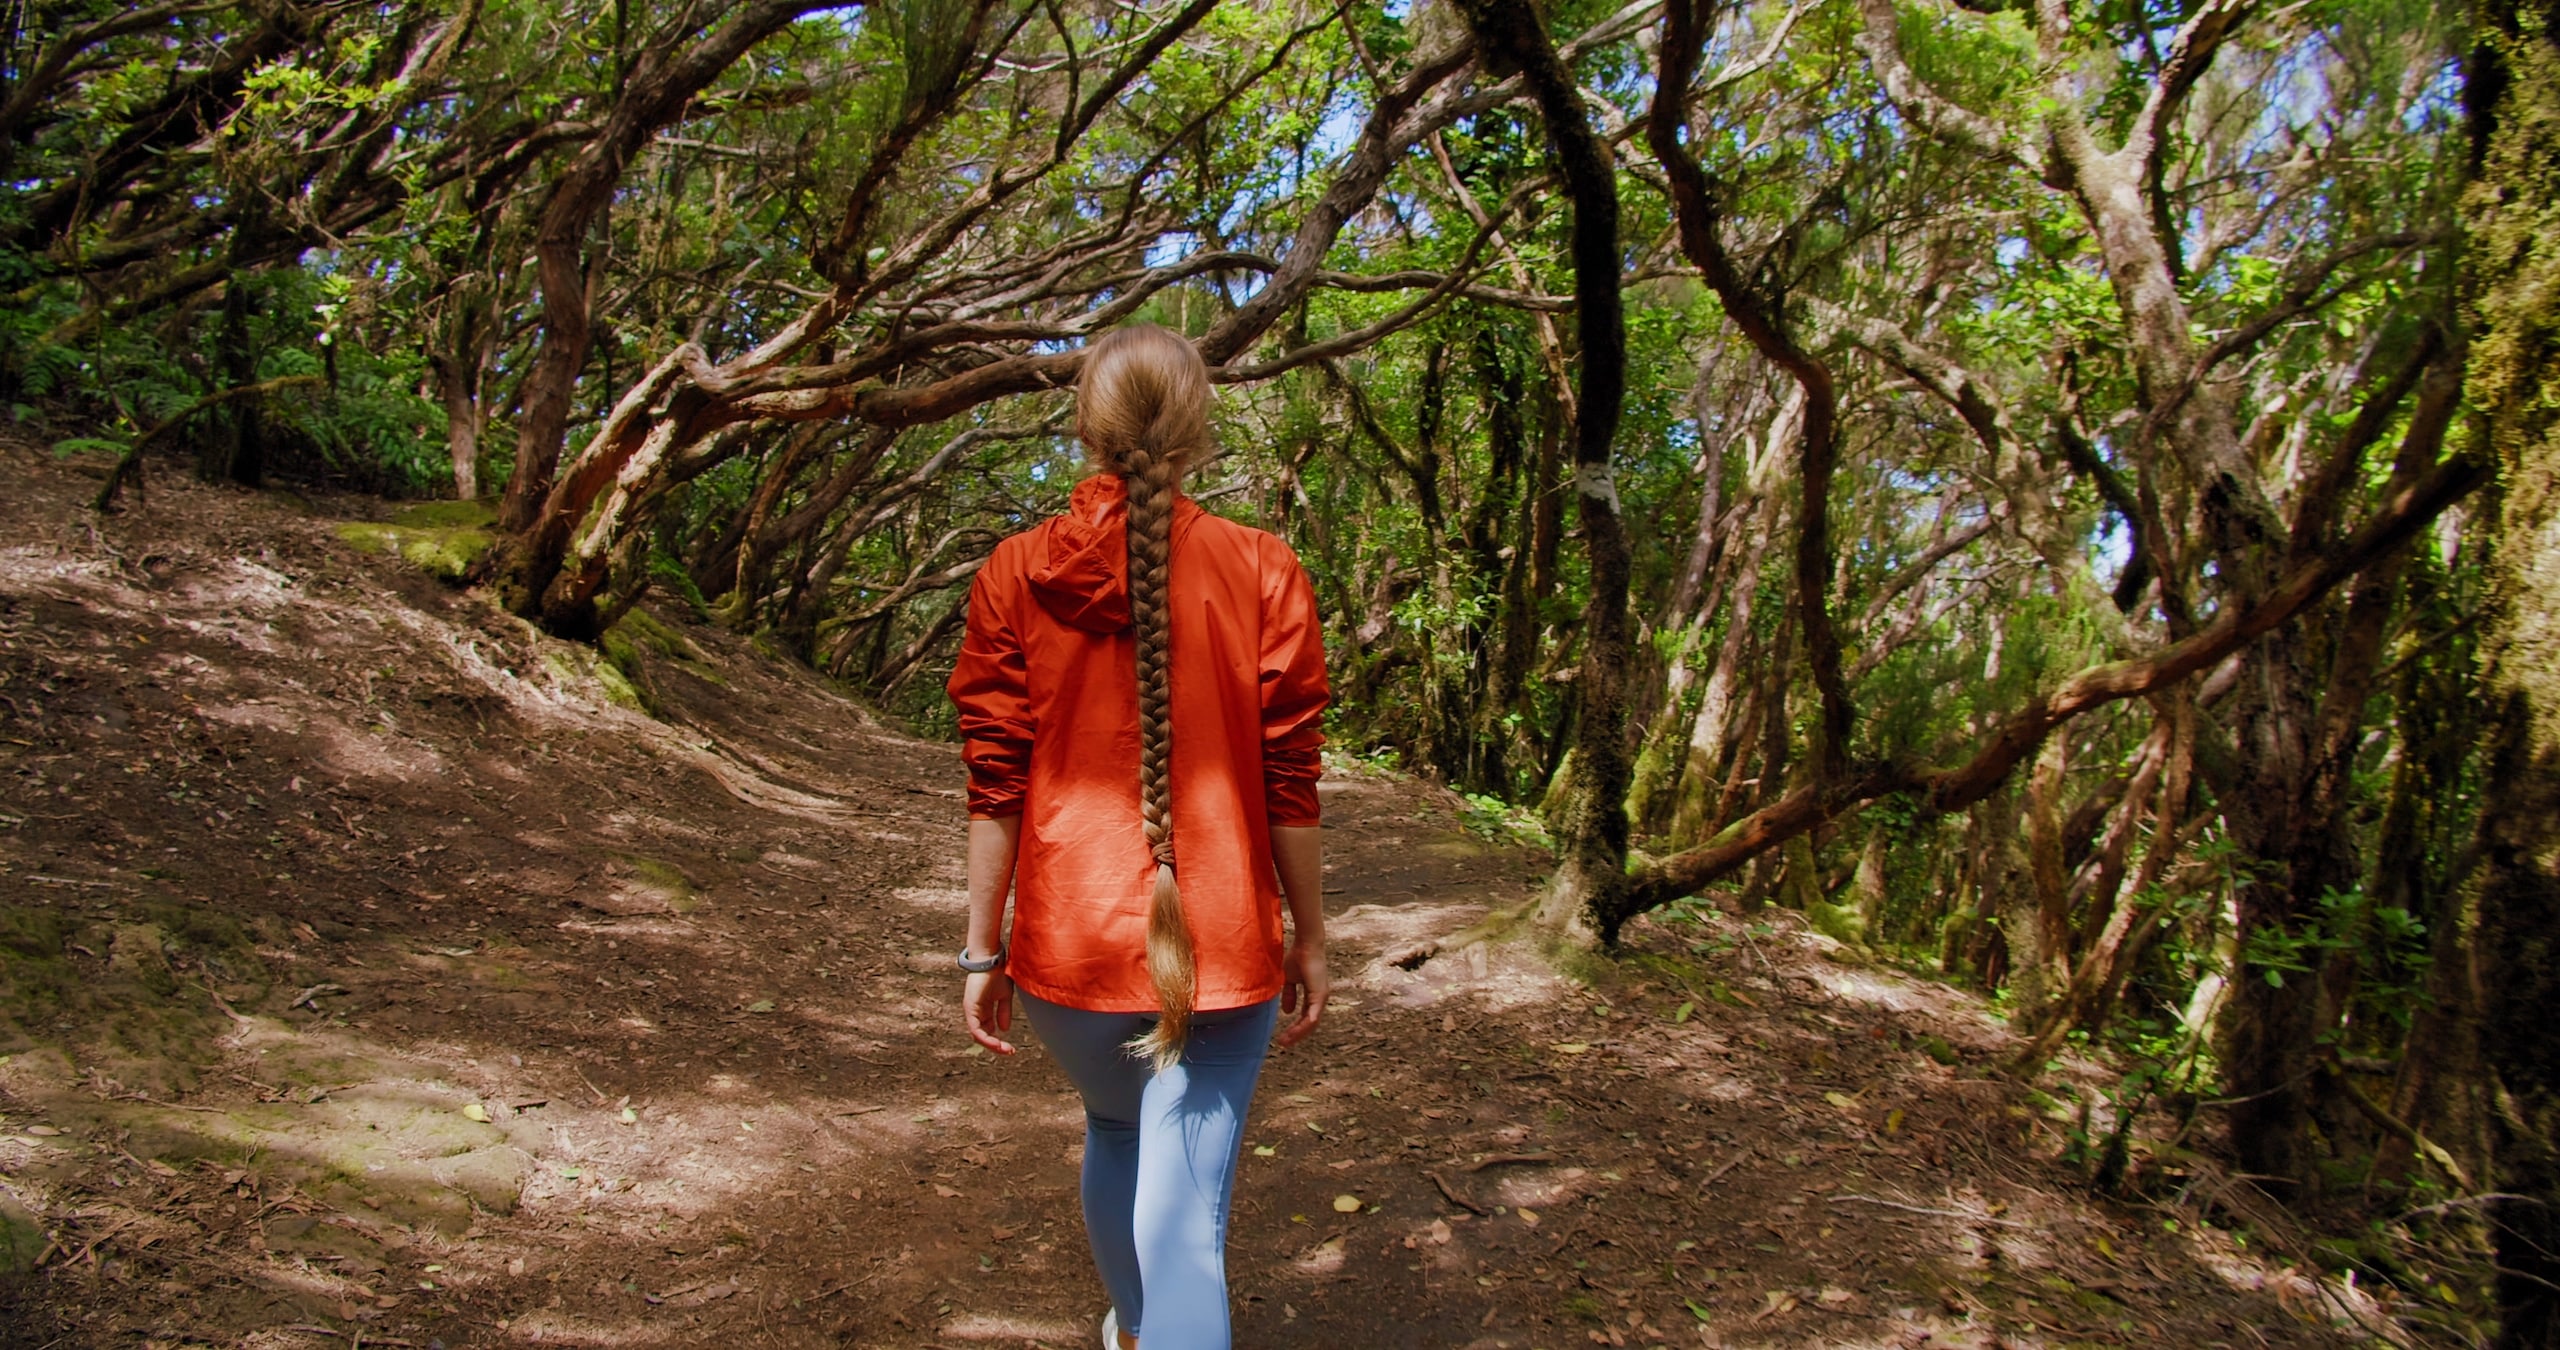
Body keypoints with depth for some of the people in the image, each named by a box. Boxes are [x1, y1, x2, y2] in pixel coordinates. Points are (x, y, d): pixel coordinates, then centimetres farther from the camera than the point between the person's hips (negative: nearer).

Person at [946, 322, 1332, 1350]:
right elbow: (1288, 786, -4)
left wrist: (983, 945, 4)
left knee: (1114, 1130, 30)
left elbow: (996, 785, -4)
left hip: (1069, 943, 3)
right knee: (1183, 1221, 2)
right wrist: (1308, 939, 7)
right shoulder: (1265, 574, -6)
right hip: (1222, 948, -2)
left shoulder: (1016, 574, -4)